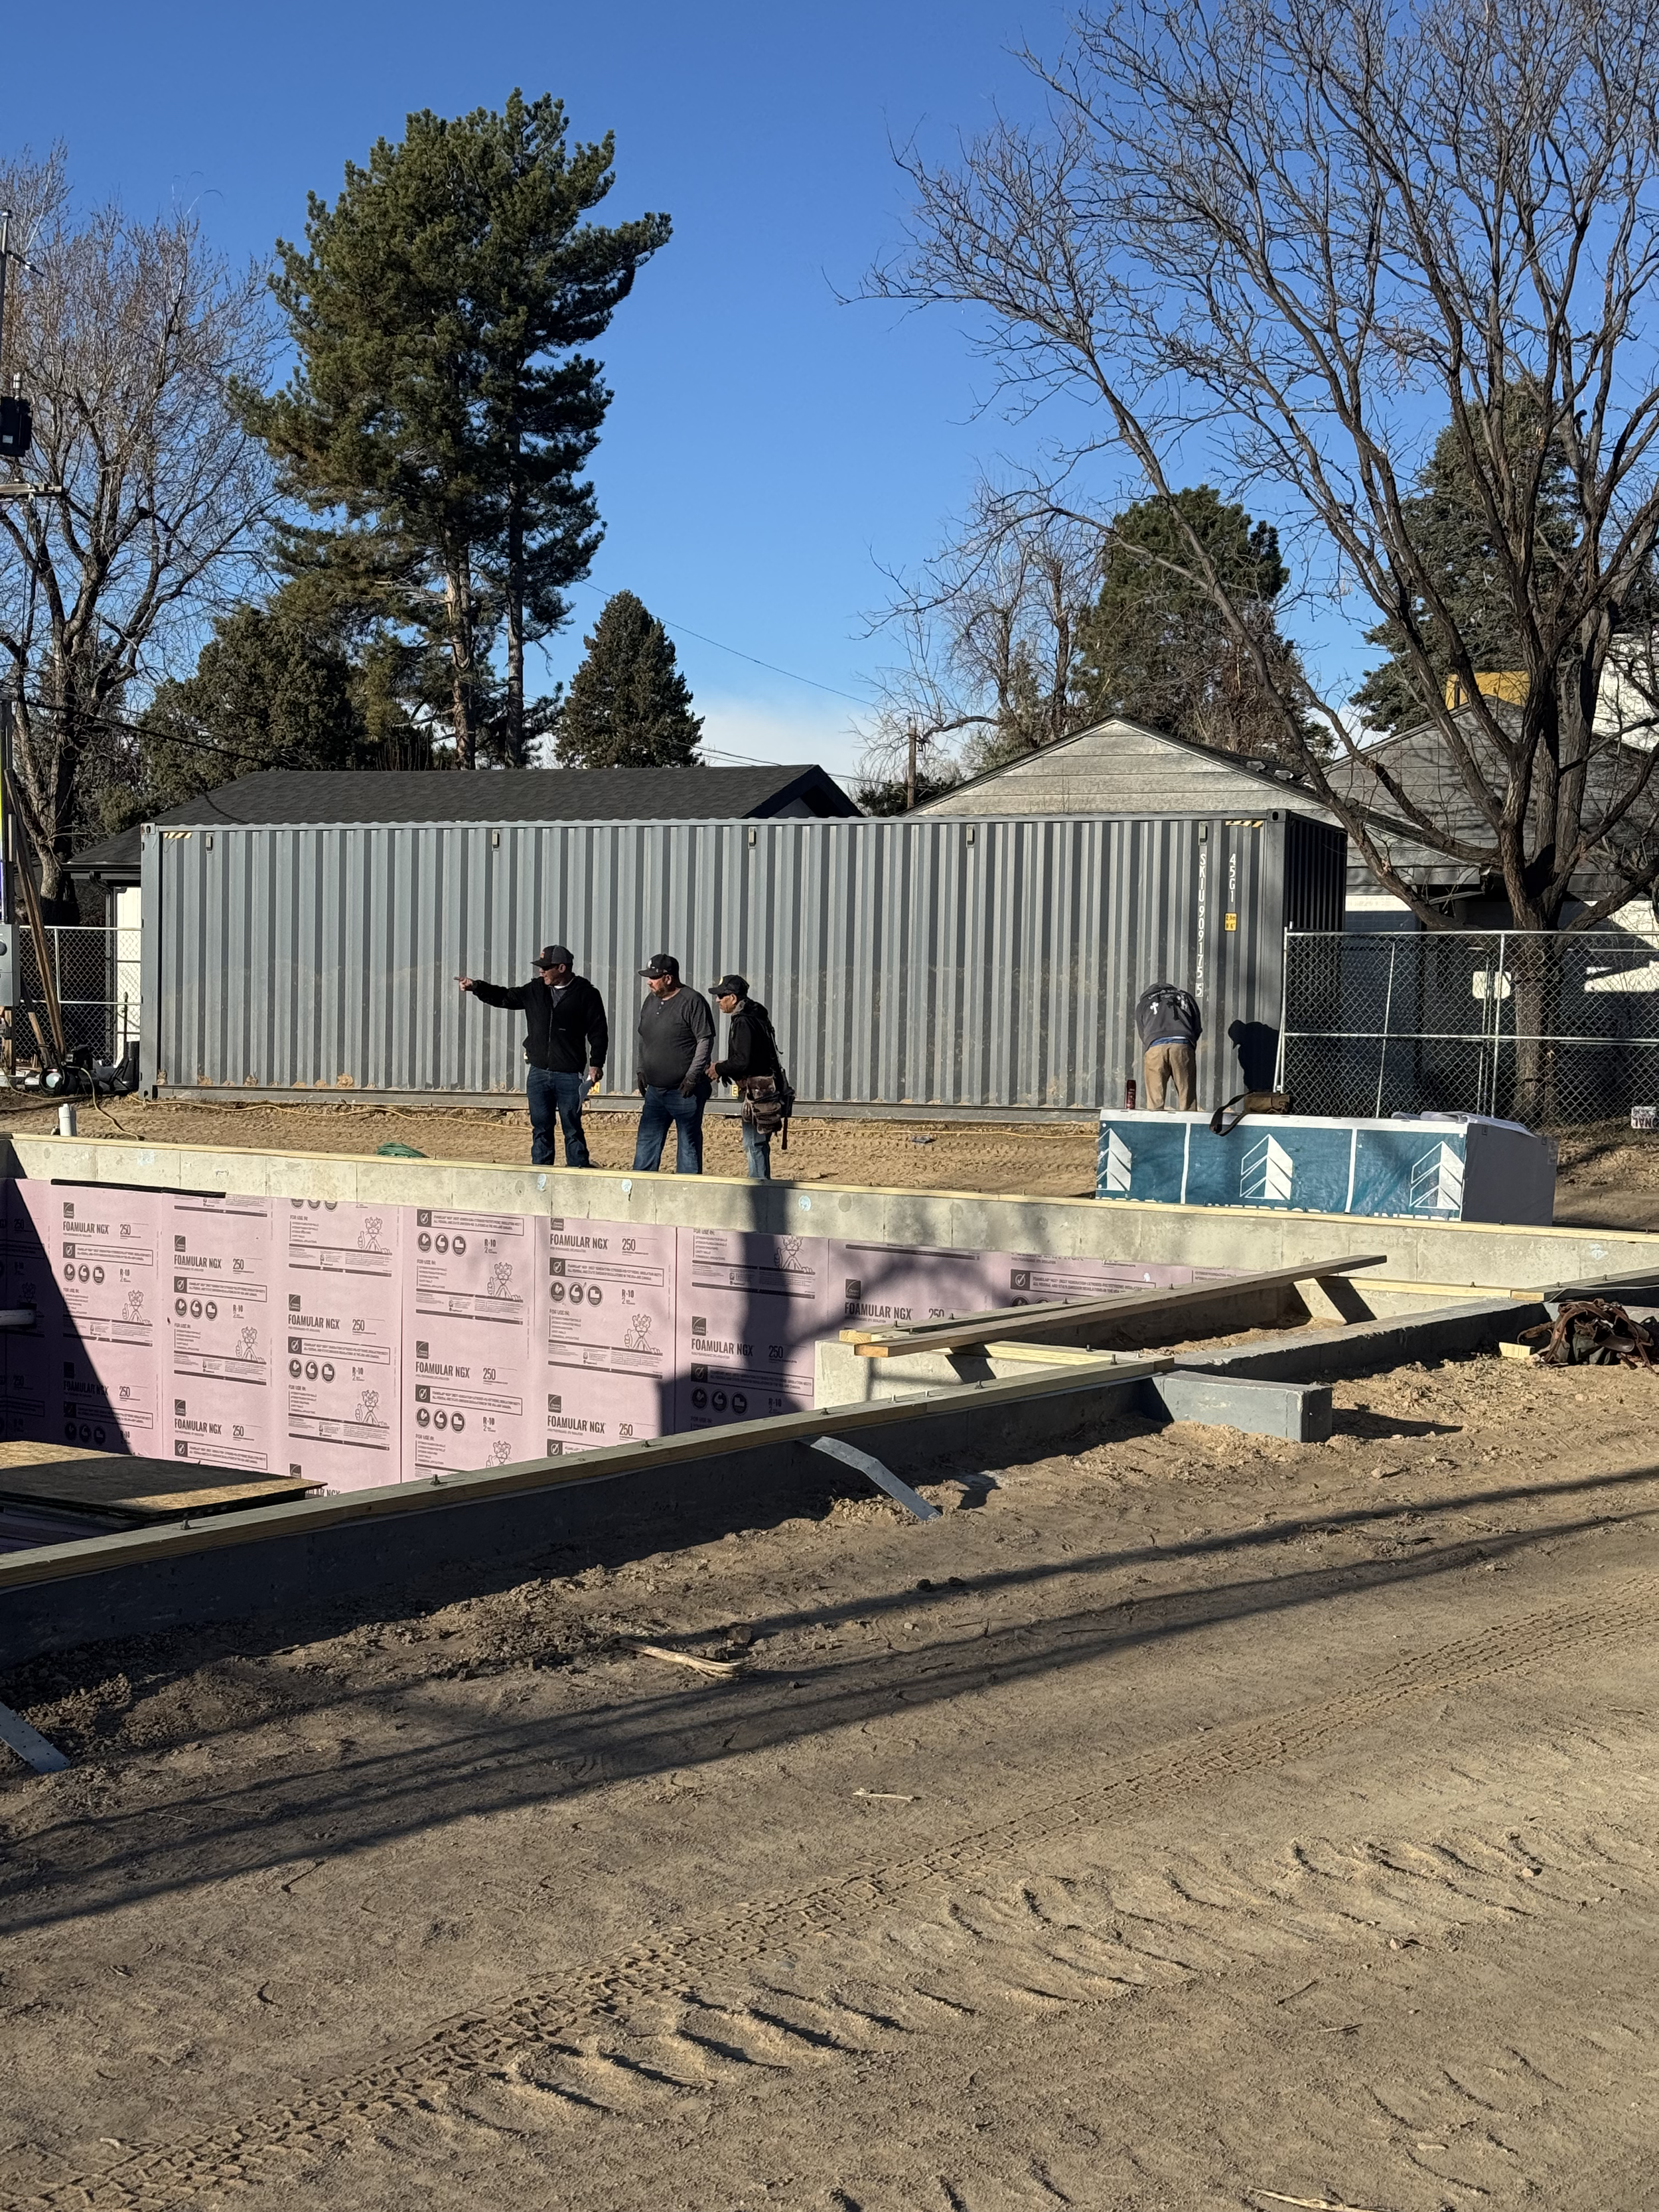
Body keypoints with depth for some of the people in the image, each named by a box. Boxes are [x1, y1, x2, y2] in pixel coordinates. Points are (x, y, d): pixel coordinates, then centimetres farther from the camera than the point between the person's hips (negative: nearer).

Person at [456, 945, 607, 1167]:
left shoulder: (586, 994, -5)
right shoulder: (535, 990, 8)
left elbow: (599, 1032, -3)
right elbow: (504, 997, 14)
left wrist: (596, 1064, -10)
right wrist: (477, 987, 0)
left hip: (569, 1075, -5)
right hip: (538, 1073, 5)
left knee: (572, 1128, 0)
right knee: (540, 1127, 9)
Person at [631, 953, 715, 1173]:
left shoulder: (693, 1002, -11)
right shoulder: (651, 1002, 12)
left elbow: (706, 1041, -13)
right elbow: (642, 1040, 22)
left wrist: (692, 1077, -16)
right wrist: (640, 1070, 11)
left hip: (684, 1091, -8)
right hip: (655, 1090, 8)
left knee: (689, 1145, 1)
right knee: (647, 1142, 9)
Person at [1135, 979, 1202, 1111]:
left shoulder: (1143, 1003, 28)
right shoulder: (1186, 997, 31)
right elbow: (1198, 1029, 26)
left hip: (1155, 1048, 0)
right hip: (1183, 1046, 0)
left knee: (1155, 1100, -1)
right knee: (1188, 1100, 1)